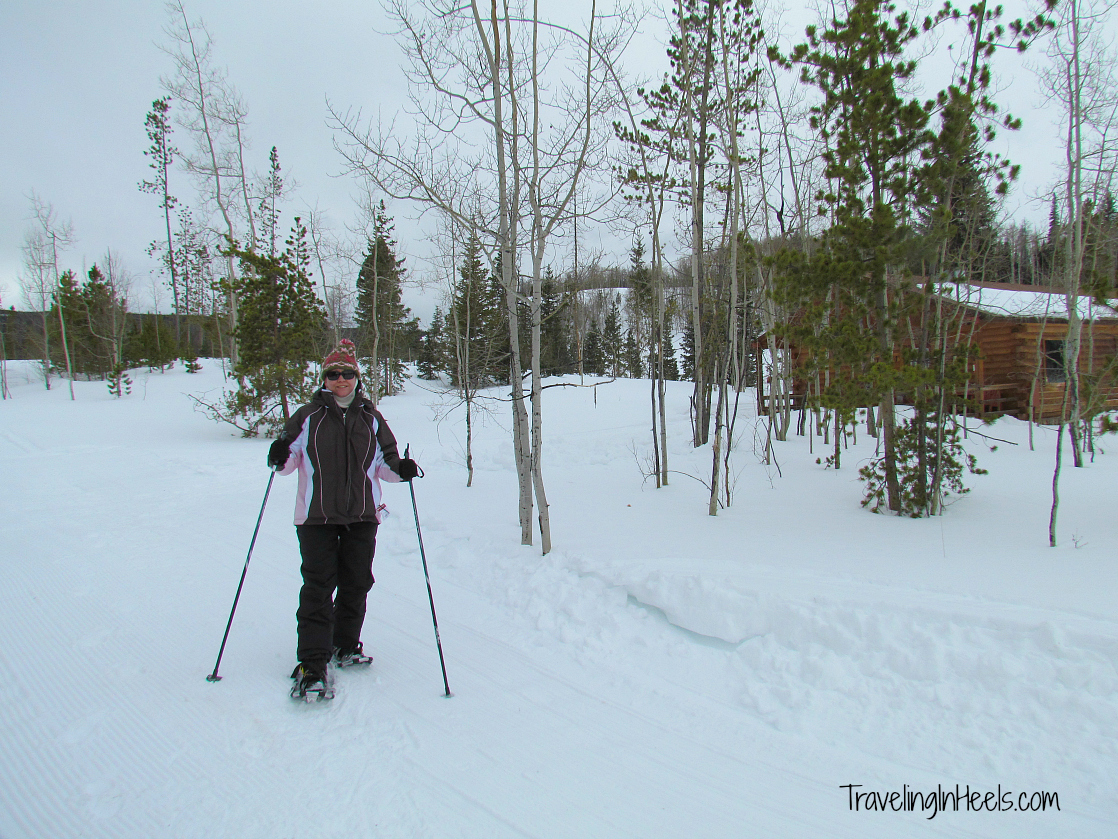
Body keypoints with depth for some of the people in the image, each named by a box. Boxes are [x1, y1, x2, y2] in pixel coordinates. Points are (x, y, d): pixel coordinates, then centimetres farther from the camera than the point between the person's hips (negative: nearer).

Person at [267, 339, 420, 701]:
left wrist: (399, 469, -6)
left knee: (356, 583, 10)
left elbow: (383, 463, 14)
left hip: (362, 515, 3)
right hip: (317, 515, -2)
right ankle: (313, 664, 0)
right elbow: (292, 458, 6)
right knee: (318, 588, -5)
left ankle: (346, 645, 30)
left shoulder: (371, 419, 9)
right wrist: (280, 458, -16)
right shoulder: (308, 416, 3)